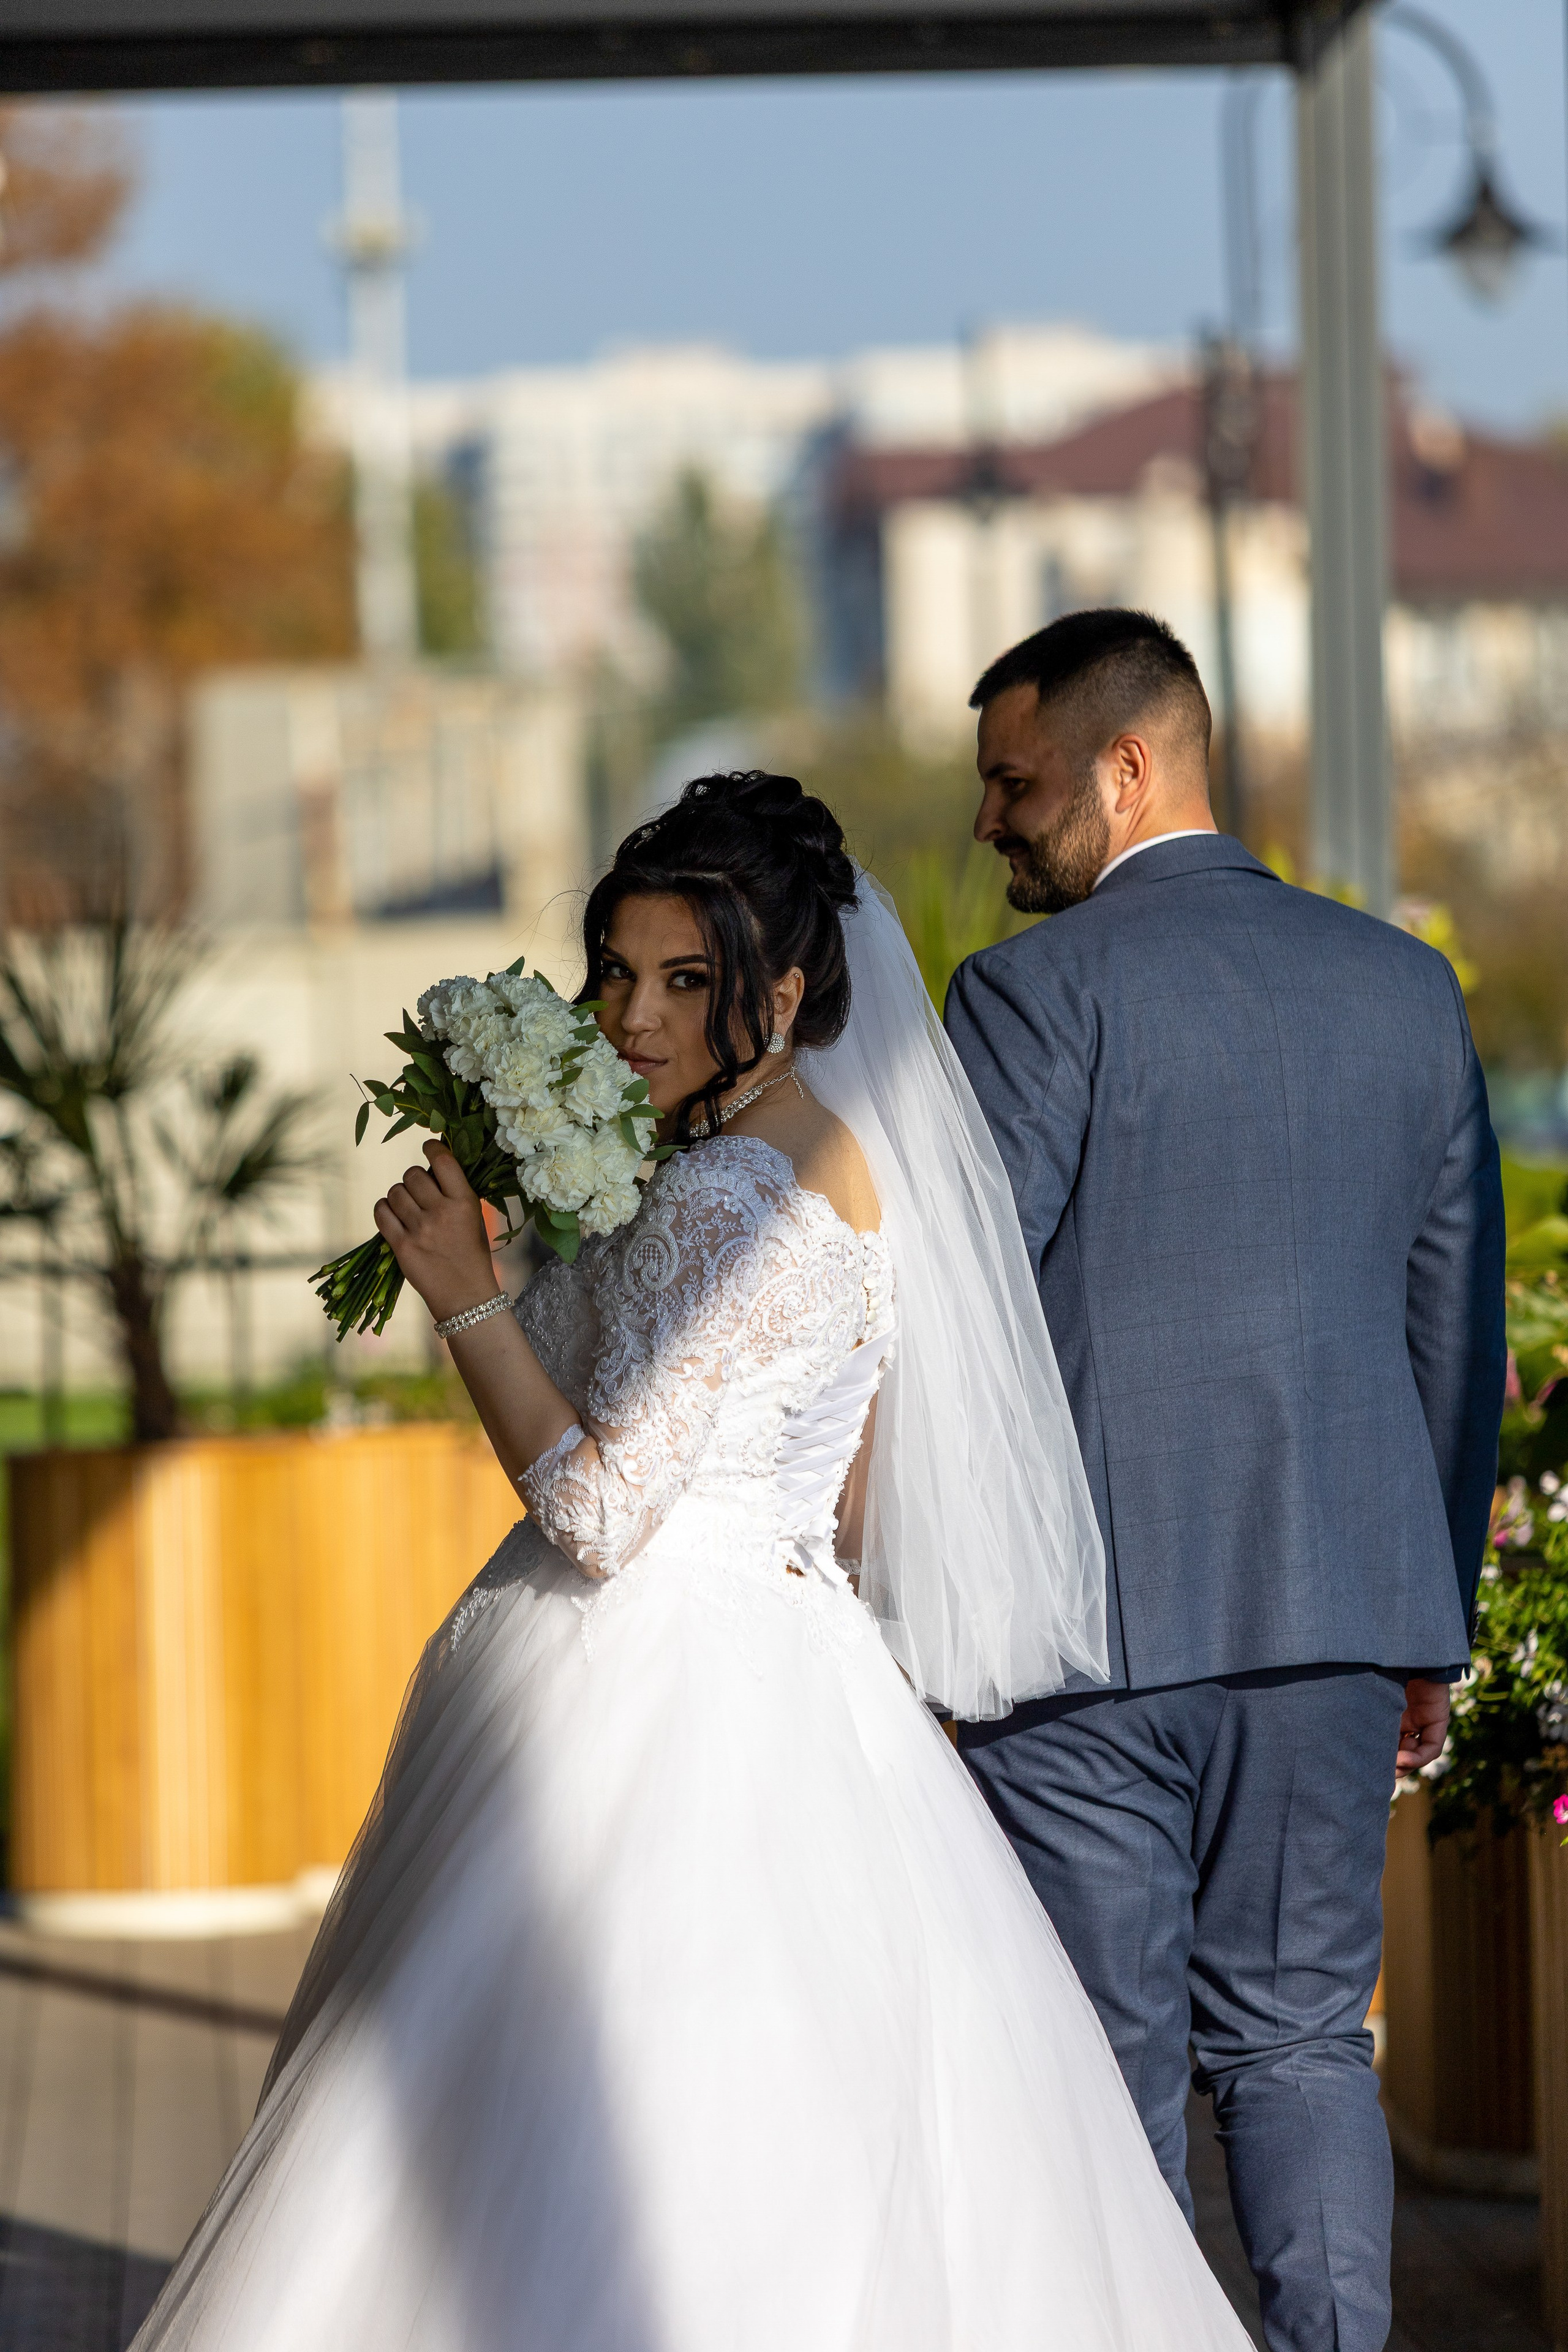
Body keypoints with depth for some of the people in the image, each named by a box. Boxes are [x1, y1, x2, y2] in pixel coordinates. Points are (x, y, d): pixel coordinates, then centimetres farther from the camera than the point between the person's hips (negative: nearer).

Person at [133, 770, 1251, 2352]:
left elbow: (599, 1513, -20)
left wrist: (468, 1299, -13)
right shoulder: (857, 1164, 11)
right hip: (797, 1676, 10)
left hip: (655, 1688, -10)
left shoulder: (716, 1202, -17)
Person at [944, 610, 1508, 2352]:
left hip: (1096, 1615, -5)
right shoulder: (1405, 984, 9)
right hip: (1336, 1606, 5)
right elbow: (1457, 1321, 13)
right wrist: (1432, 1617, 20)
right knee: (1300, 2034, 12)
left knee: (1106, 2064, 1)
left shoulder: (1038, 990, -9)